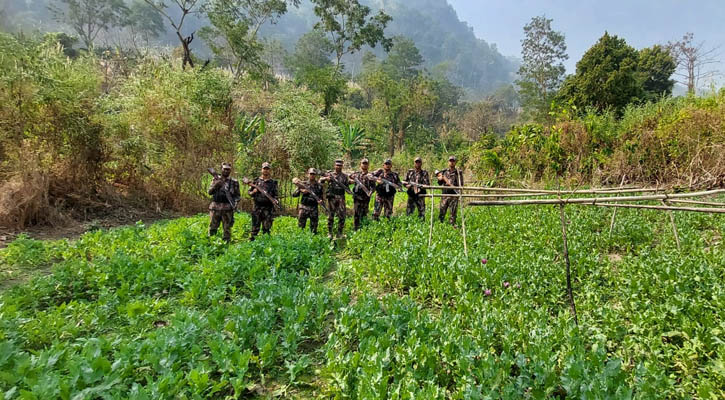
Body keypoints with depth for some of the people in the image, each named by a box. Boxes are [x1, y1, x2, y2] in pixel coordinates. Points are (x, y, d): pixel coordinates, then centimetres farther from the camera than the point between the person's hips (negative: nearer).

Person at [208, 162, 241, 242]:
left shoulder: (234, 182, 8)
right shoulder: (216, 179, 11)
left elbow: (238, 195, 9)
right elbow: (210, 192, 6)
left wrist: (235, 203, -9)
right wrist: (216, 185, -11)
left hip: (227, 208, -1)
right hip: (215, 207, 1)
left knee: (227, 228, 0)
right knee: (212, 228, 5)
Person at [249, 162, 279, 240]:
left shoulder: (273, 182, 8)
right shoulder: (256, 181, 10)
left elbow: (276, 195, 7)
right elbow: (249, 192, 14)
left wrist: (275, 199, -13)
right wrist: (253, 192, -7)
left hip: (268, 208, -1)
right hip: (257, 207, 1)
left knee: (267, 227, 1)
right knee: (255, 225, 3)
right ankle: (252, 239, 10)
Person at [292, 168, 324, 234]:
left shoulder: (319, 186, 7)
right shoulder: (303, 184, 3)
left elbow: (320, 196, 14)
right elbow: (294, 194, 3)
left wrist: (320, 200, -9)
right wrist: (301, 191, -14)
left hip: (314, 209, 1)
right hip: (304, 208, -1)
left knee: (314, 228, 5)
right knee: (301, 227, -1)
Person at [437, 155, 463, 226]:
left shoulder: (458, 172, 5)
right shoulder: (444, 172, 13)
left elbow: (461, 184, 1)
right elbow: (440, 183, 15)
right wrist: (440, 179, -5)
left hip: (454, 195, -2)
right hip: (445, 194, 2)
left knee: (453, 212, -1)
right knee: (442, 211, 3)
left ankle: (452, 224, 5)